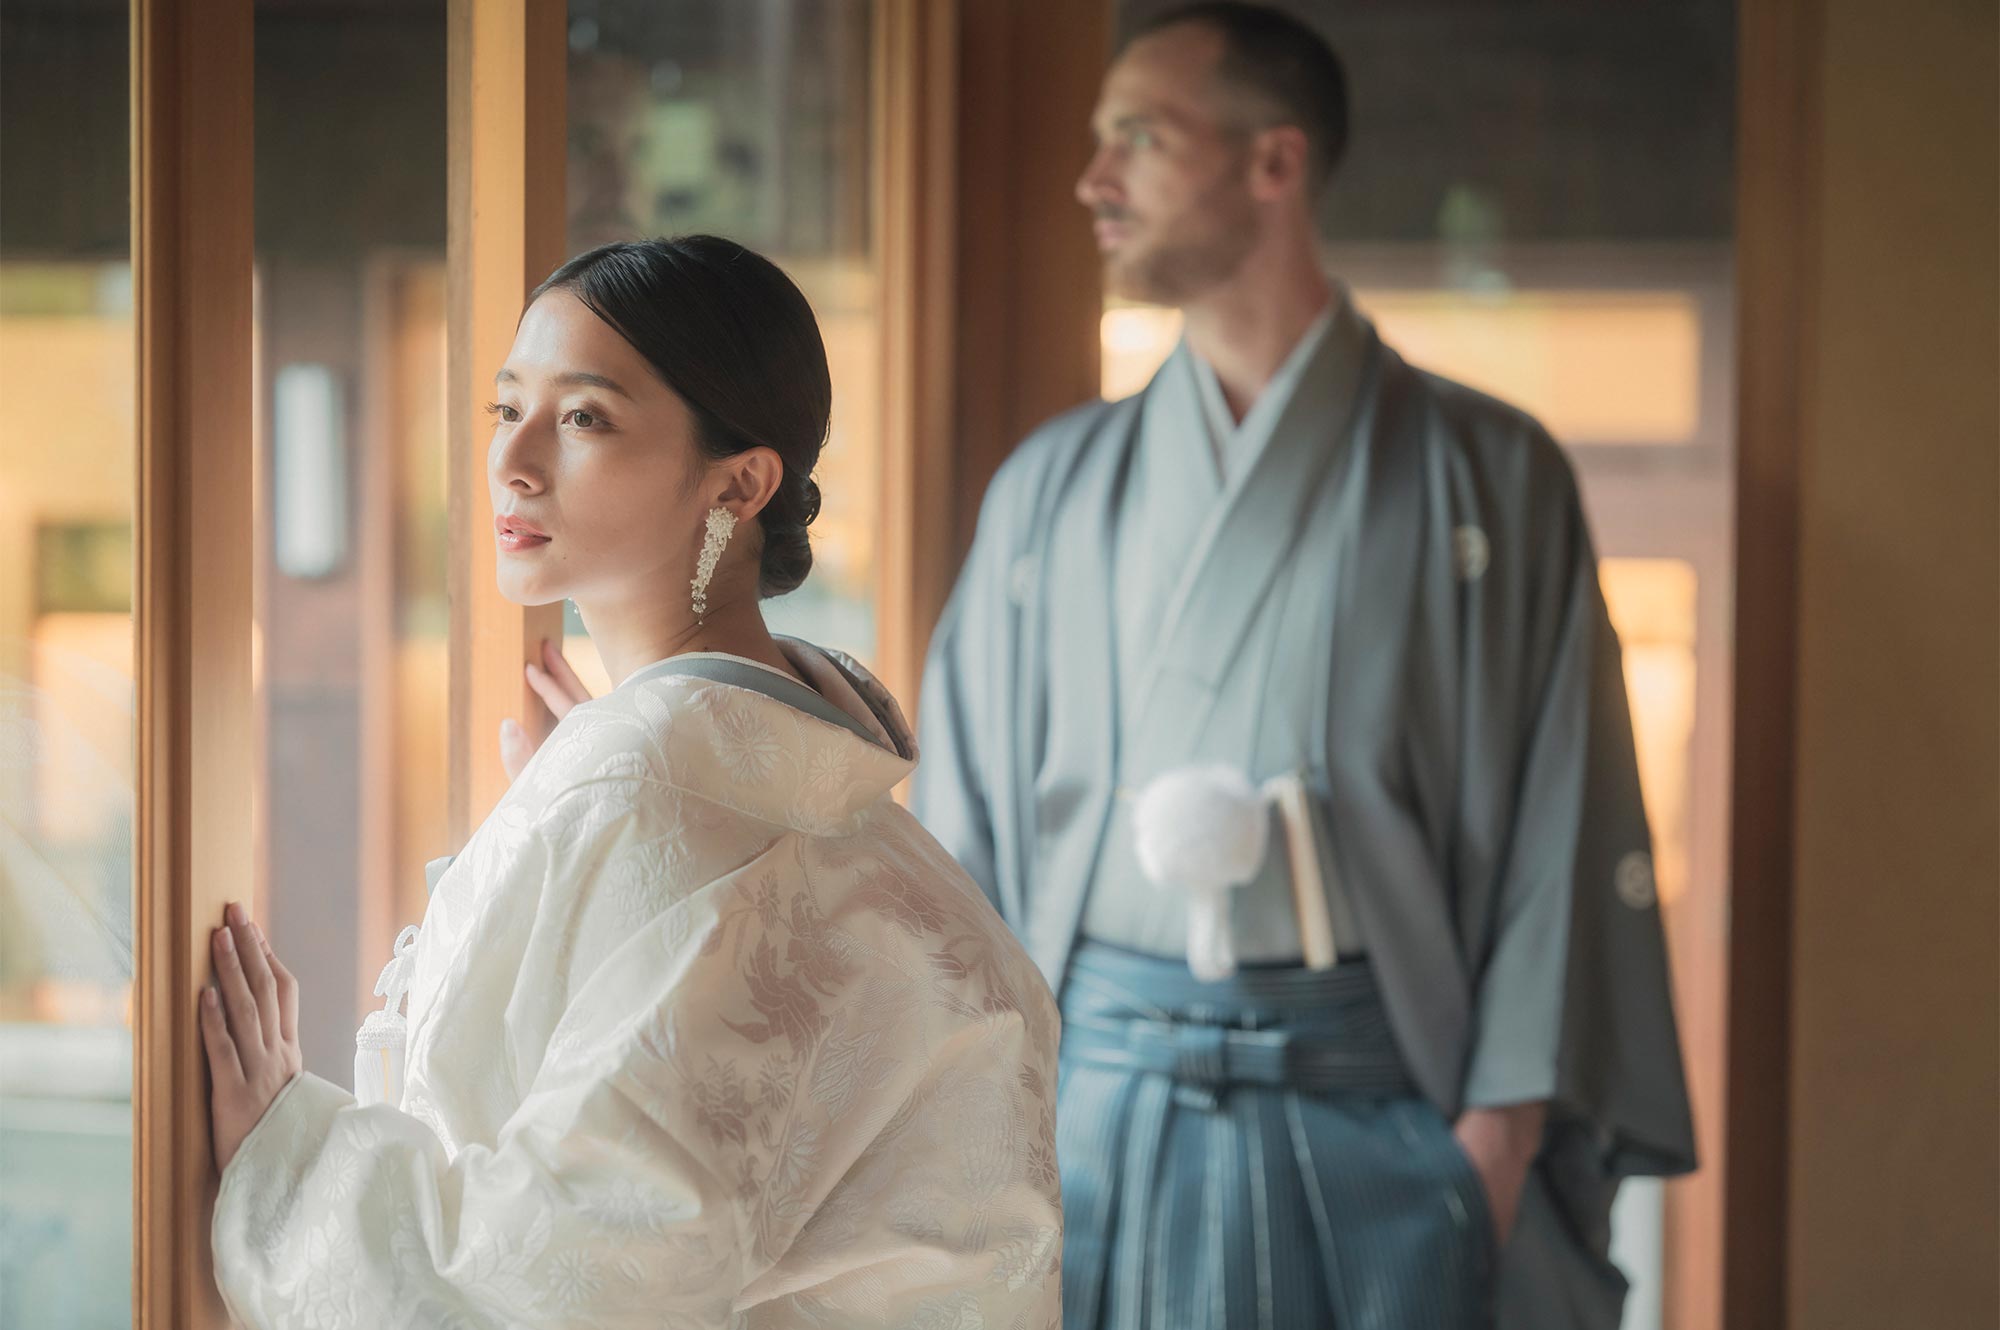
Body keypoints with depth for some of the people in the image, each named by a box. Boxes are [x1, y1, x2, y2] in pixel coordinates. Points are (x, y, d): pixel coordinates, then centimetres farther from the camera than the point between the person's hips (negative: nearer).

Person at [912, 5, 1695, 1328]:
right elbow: (966, 839, 11)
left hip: (1380, 1125, -2)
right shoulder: (1053, 486, 10)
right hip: (1099, 1110, 3)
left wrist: (1501, 1139, -10)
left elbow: (1561, 833, -2)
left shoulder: (1488, 476, 1)